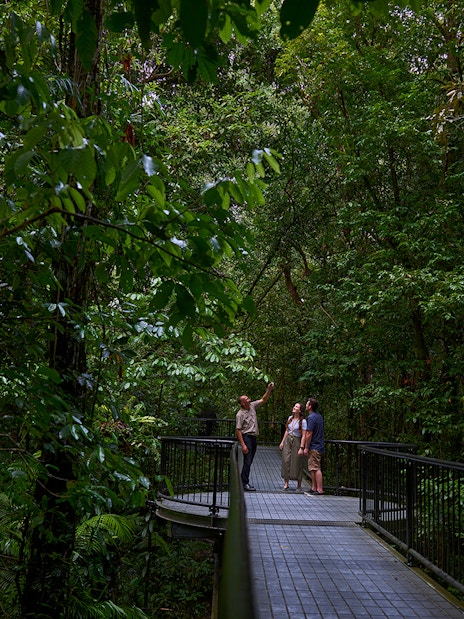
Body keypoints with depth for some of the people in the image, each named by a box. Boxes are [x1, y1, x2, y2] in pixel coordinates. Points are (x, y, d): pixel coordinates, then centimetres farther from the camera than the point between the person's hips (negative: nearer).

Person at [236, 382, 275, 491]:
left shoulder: (252, 406, 7)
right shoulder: (240, 414, -12)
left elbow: (264, 400, 13)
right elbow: (238, 430, -15)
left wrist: (269, 390, -4)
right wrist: (243, 445, -20)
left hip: (254, 438, 8)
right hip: (246, 437, -8)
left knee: (249, 461, 11)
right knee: (247, 461, -9)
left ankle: (243, 481, 19)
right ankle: (245, 483, -5)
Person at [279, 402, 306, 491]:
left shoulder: (303, 421, -9)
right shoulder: (290, 418, 8)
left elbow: (303, 436, -12)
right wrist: (282, 442, 12)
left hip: (296, 442, -5)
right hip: (287, 441, 5)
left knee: (297, 463, 0)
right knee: (286, 461, -2)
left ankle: (299, 485, 12)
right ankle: (286, 483, 4)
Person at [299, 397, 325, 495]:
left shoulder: (311, 417, -16)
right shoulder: (319, 415, 14)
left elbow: (309, 434, -18)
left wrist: (306, 448, -12)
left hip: (314, 447, -10)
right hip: (319, 445, 10)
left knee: (316, 468, -7)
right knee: (312, 468, 14)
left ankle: (319, 489, -6)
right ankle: (314, 488, 18)